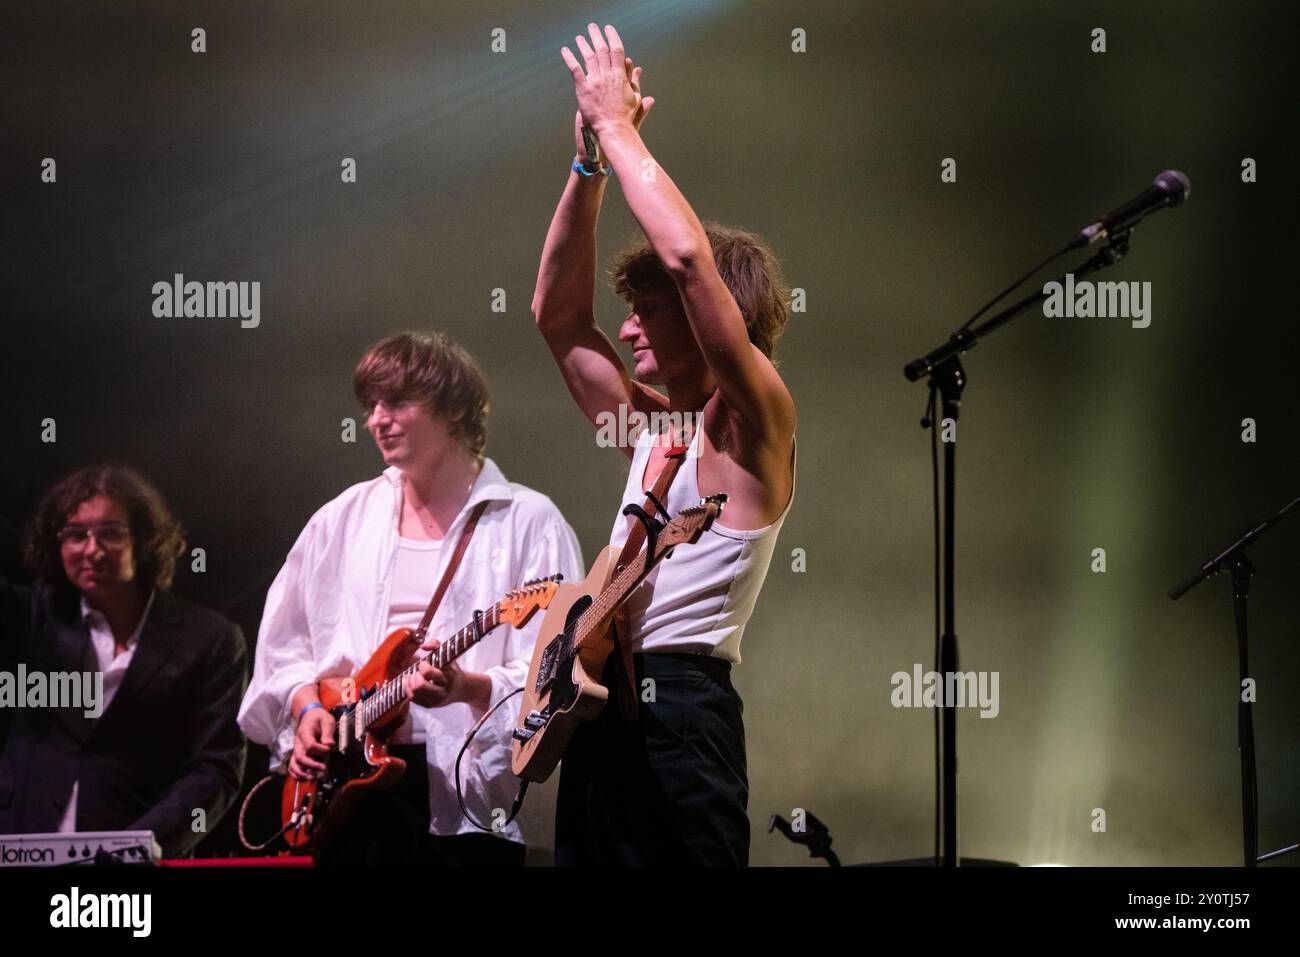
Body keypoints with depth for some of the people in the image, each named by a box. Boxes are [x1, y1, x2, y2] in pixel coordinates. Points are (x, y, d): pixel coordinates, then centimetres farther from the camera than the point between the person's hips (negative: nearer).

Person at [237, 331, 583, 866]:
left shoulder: (527, 523, -2)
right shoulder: (343, 520, 14)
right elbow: (286, 648, 18)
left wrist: (468, 688, -26)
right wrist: (308, 706, 0)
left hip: (467, 785, -4)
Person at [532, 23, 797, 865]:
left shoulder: (750, 423, -4)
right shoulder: (651, 427, 20)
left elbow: (689, 256, -17)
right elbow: (556, 313, 24)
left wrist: (620, 128, -7)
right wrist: (591, 164, 15)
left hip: (678, 710, -9)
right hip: (603, 711, 9)